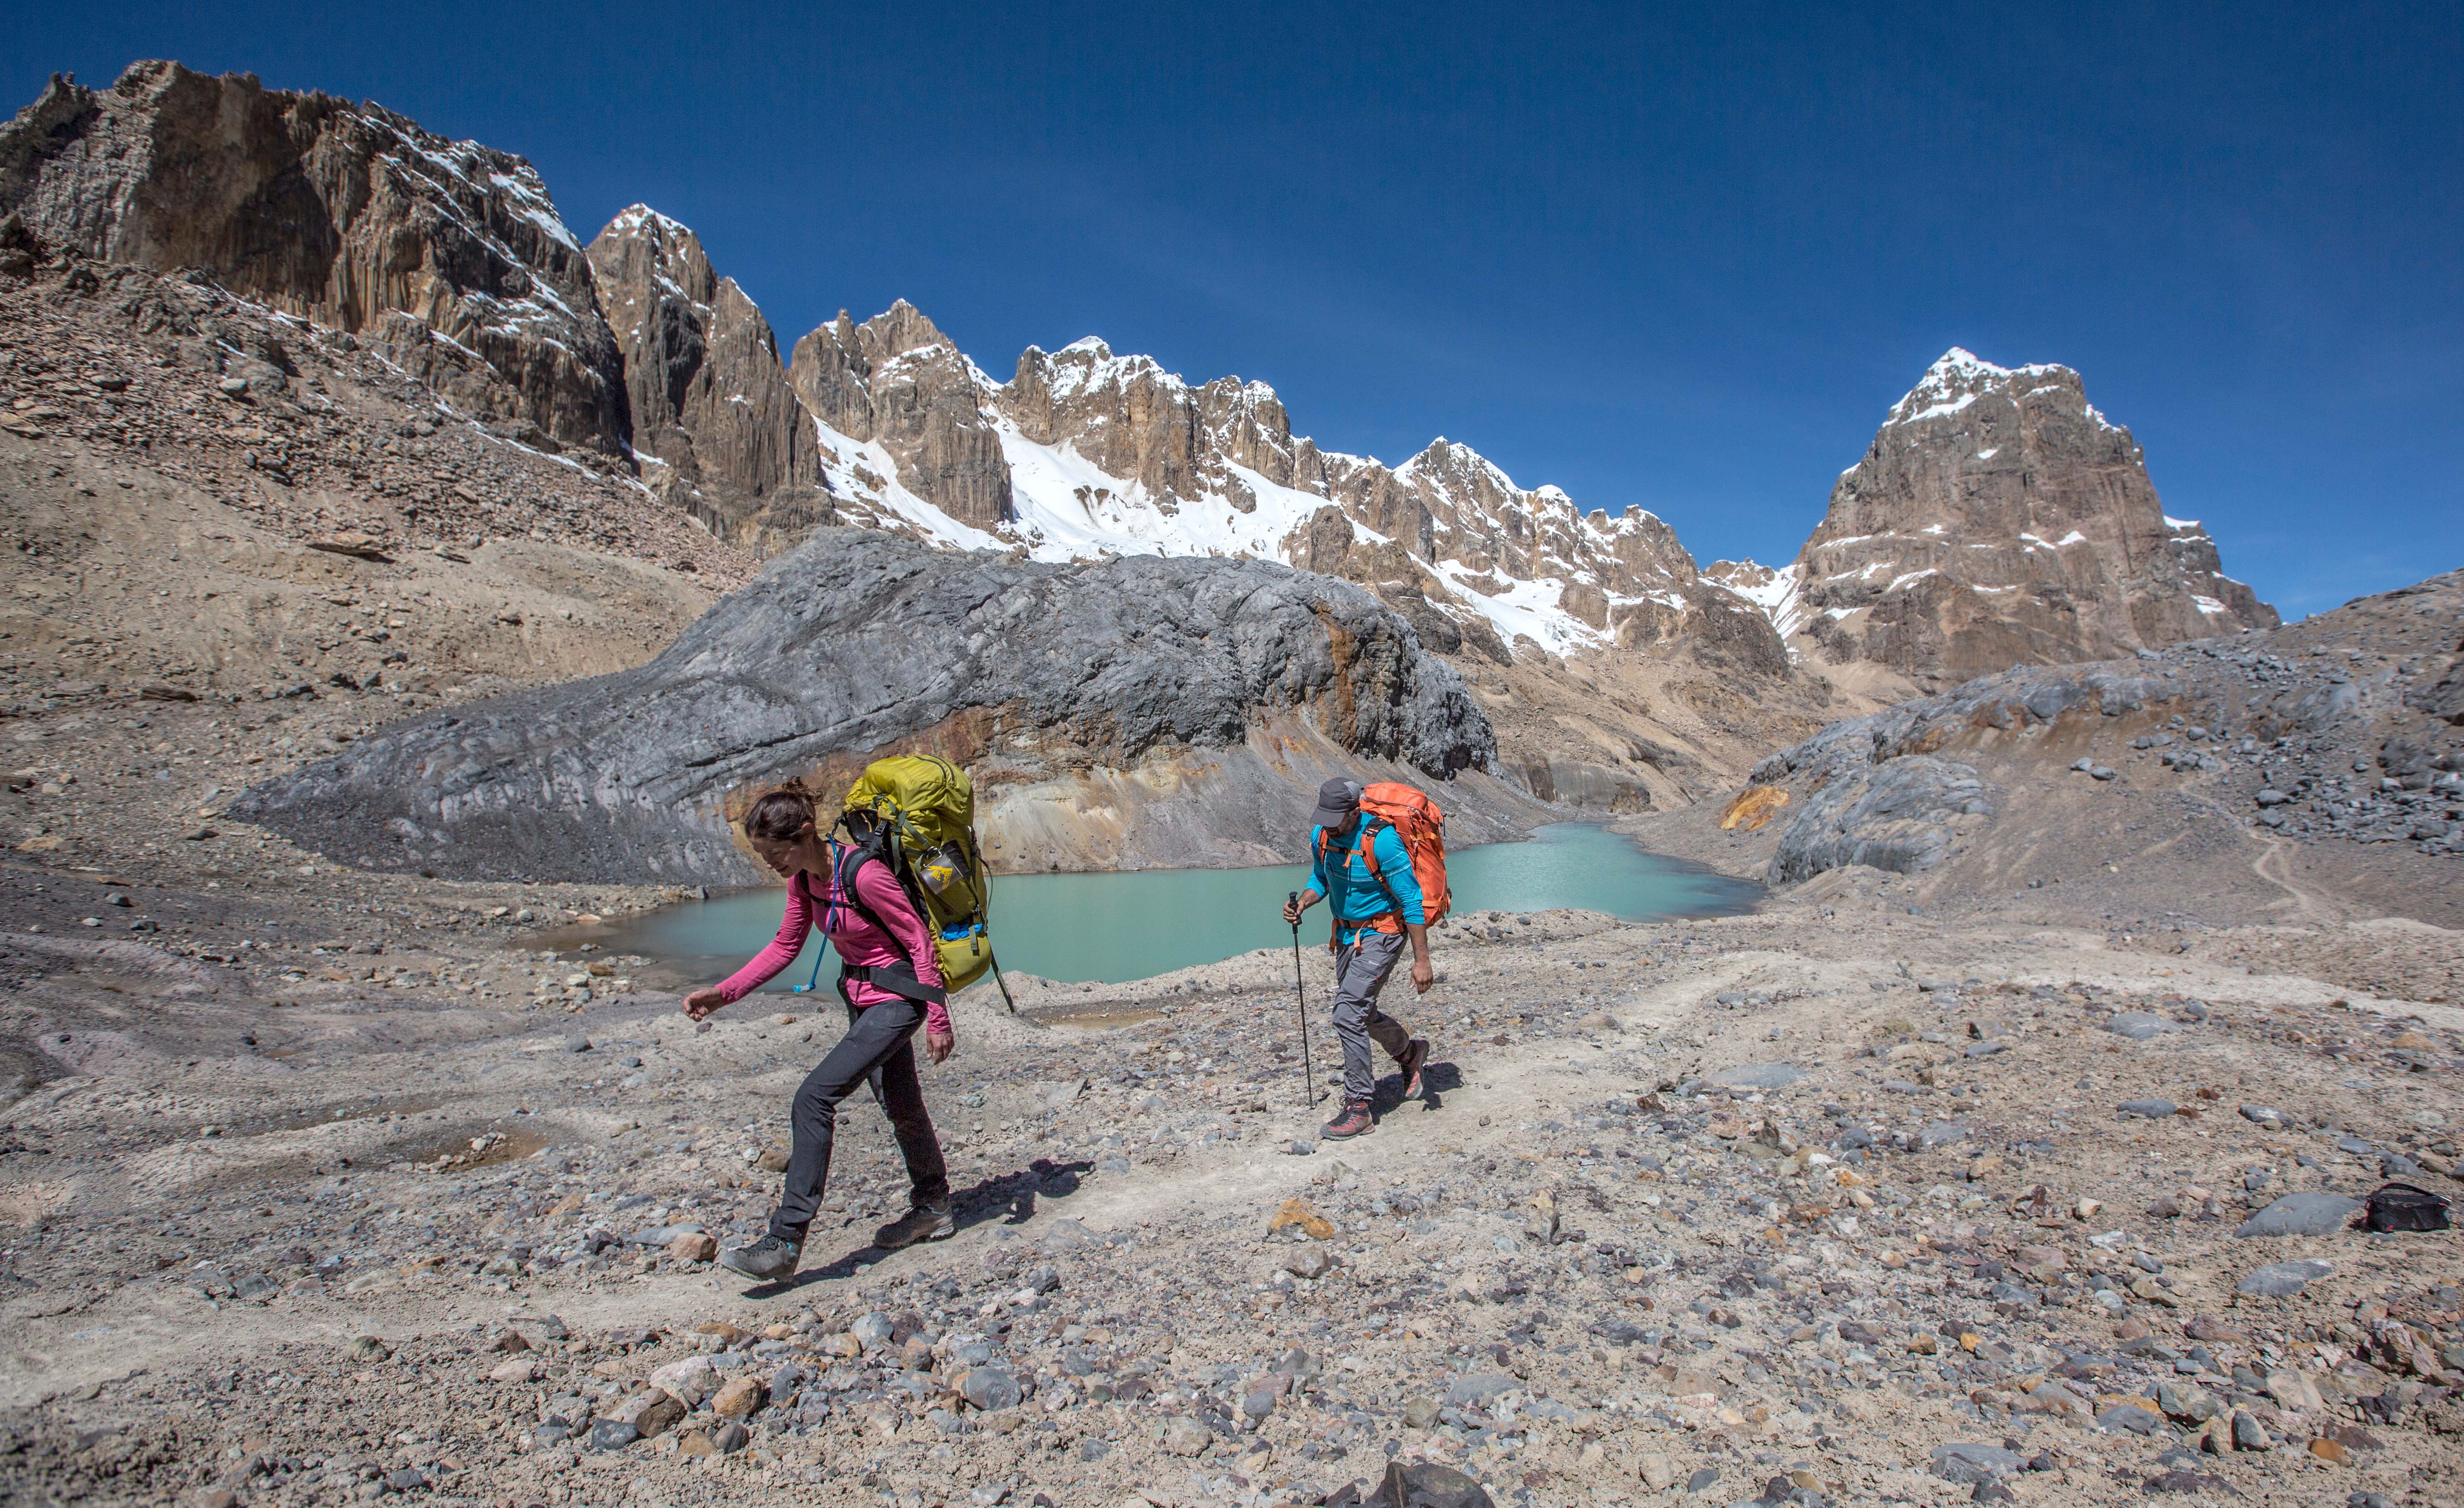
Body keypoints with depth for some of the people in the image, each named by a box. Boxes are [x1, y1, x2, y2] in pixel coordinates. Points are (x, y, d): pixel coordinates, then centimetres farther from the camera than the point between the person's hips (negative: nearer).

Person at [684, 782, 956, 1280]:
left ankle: (785, 1243, -8)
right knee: (900, 1107, 19)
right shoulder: (804, 879, -2)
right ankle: (933, 1209, 36)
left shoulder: (864, 874, -27)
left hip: (897, 1000, -9)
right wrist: (722, 993, 1)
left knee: (814, 1098, -15)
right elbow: (785, 946, 10)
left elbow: (919, 940, -21)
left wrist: (937, 1019, -18)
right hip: (861, 999, 9)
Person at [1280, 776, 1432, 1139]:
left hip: (1380, 935, -8)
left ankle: (1357, 1109, -4)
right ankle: (1411, 1052, 47)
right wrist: (1303, 903, -9)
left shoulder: (1382, 840, -26)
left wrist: (1422, 960, -23)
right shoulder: (1321, 836, -5)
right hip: (1346, 933, 8)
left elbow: (1412, 901, -22)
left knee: (1349, 1016, -15)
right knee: (1361, 1014, 19)